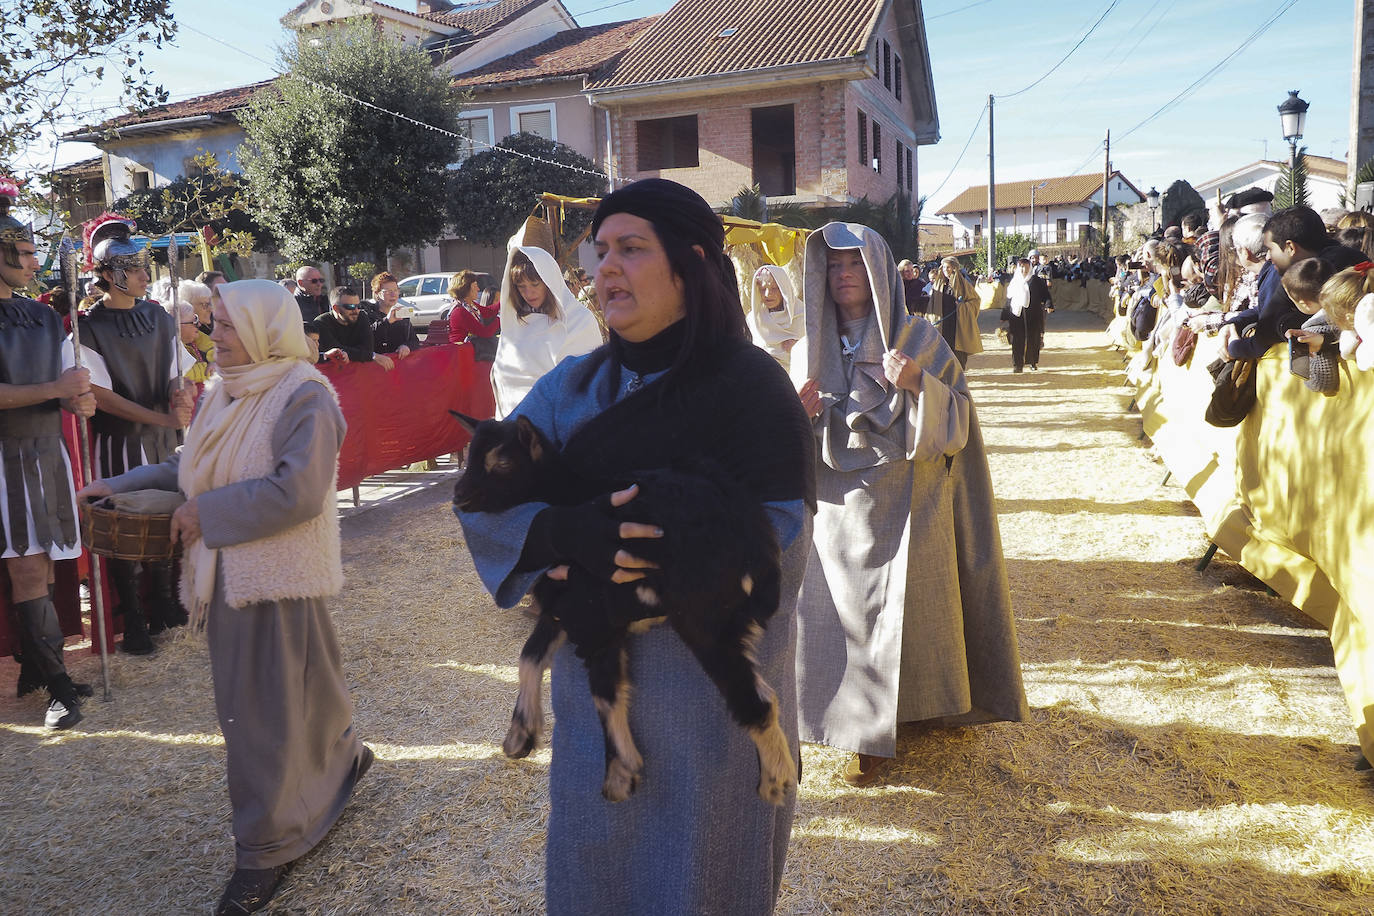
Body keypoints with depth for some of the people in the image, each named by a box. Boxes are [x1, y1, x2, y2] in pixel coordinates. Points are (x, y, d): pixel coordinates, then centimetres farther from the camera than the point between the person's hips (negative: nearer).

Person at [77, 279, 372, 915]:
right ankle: (340, 761, 41)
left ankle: (266, 850, 15)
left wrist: (206, 513, -19)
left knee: (266, 708, 0)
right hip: (229, 573, 8)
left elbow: (296, 492, -24)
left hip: (277, 577, -8)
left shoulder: (304, 396, -16)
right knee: (246, 693, 19)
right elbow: (192, 467, 19)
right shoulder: (224, 392, 8)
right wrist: (122, 486, 11)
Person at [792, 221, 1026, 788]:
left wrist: (919, 385, -24)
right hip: (836, 512, 3)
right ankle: (864, 725, 23)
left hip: (904, 510, -2)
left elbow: (957, 423, -7)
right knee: (841, 614, 5)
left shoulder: (921, 341, -2)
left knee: (903, 610, 4)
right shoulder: (814, 348, 6)